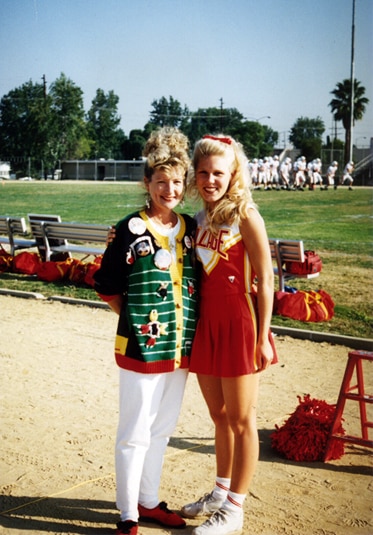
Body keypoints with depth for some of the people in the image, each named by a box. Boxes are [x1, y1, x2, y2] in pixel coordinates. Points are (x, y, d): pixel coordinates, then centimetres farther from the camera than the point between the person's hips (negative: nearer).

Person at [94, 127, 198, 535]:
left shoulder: (190, 228, 6)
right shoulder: (130, 230, -10)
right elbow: (106, 286, -5)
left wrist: (187, 326, 5)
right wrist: (136, 318, -7)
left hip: (180, 347, 6)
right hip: (141, 347, -6)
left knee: (162, 428, 18)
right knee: (135, 432, 5)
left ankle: (148, 501, 35)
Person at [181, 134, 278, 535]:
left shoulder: (245, 216, -9)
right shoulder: (198, 221, 10)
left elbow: (265, 281, -10)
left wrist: (262, 338, -13)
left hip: (239, 325, -6)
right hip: (205, 324, 6)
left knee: (240, 419, 6)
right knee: (219, 415, 18)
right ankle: (221, 492, 35)